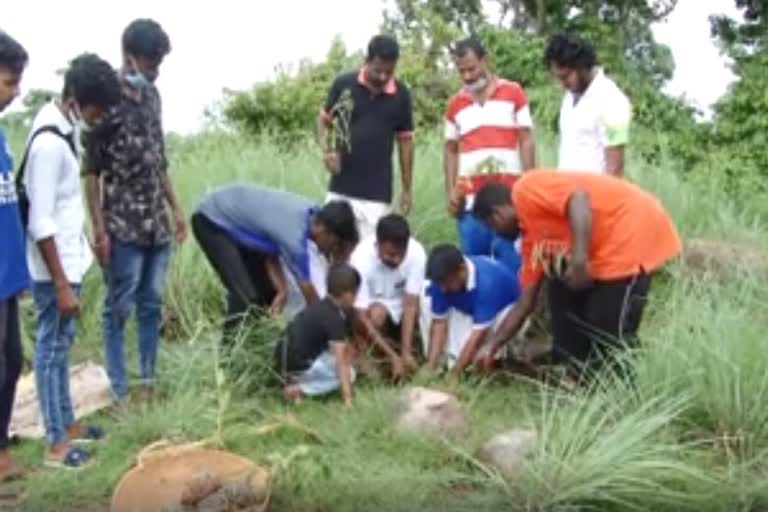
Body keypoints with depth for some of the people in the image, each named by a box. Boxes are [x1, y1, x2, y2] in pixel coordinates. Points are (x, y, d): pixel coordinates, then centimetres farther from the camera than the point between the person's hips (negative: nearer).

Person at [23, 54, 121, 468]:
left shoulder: (59, 125, 5)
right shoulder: (50, 143, -25)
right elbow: (40, 223, -24)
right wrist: (61, 285, -21)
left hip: (68, 259, 9)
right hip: (55, 267, -9)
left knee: (61, 344, 18)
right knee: (53, 347, 1)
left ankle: (66, 423, 32)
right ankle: (56, 442, 13)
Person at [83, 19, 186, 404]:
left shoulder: (152, 96, 10)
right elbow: (91, 171, -12)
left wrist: (175, 207, 17)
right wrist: (99, 228, -16)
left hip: (156, 223, 7)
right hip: (122, 227, -7)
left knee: (152, 304, 13)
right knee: (119, 307, 3)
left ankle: (148, 381, 24)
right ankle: (120, 390, 12)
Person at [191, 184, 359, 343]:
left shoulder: (313, 214, -11)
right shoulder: (294, 235, -35)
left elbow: (271, 250, -5)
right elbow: (310, 296, -24)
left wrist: (282, 290, -17)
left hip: (237, 220, 9)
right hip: (211, 221, -9)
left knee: (267, 290, 8)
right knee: (246, 295, -19)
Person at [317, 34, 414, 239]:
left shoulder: (401, 95, -2)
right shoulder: (343, 84, -5)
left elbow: (405, 141, 7)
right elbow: (324, 120, 10)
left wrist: (407, 189, 7)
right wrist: (326, 150, -10)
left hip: (377, 194, 0)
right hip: (340, 189, 1)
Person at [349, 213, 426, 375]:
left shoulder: (417, 253, -29)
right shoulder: (362, 258, -33)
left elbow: (410, 306, -27)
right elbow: (361, 317, -31)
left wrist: (406, 353, -33)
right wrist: (393, 356, -35)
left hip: (400, 303, 5)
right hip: (372, 303, -4)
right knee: (377, 313, -33)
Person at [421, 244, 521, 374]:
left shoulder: (486, 282, -40)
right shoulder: (443, 279, -25)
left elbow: (479, 333, -38)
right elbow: (439, 322, -20)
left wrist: (453, 374, -38)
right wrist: (431, 368, -27)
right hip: (469, 309, 5)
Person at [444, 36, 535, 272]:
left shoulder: (513, 92, 5)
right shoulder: (455, 104, 12)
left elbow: (526, 141, 2)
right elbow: (451, 150, 14)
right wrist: (450, 192, 3)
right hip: (470, 198, 2)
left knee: (511, 262, -1)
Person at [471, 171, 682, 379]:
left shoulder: (526, 191, -6)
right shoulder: (532, 237, 19)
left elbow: (579, 196, -24)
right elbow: (525, 304, 22)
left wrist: (580, 257, -28)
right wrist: (493, 347, 26)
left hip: (636, 232, -11)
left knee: (611, 335, -10)